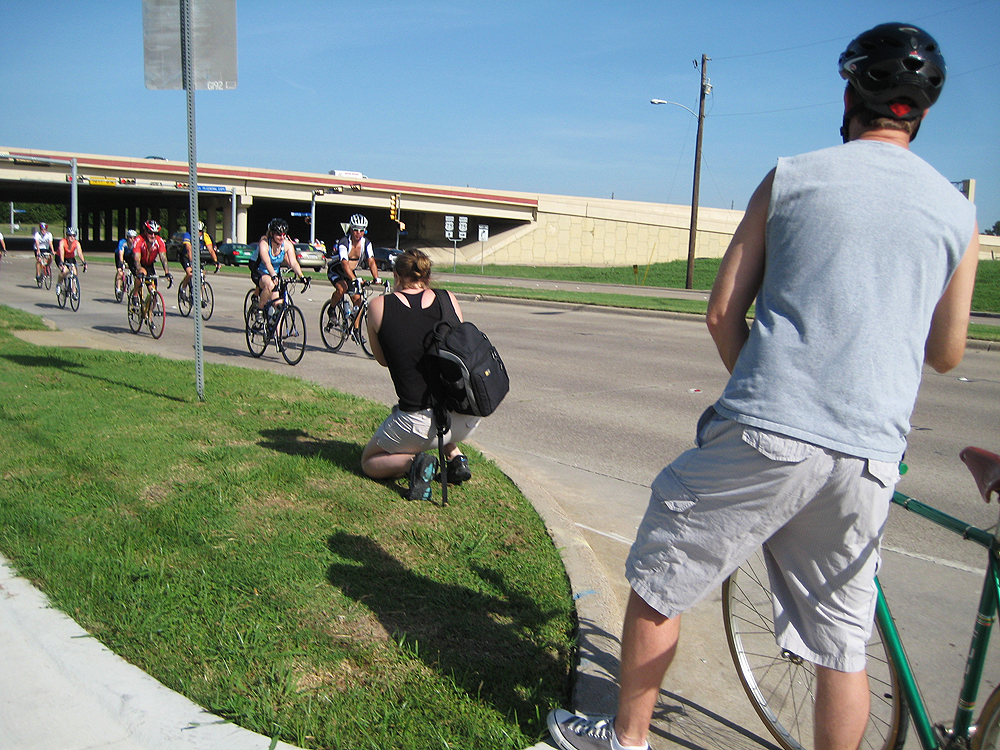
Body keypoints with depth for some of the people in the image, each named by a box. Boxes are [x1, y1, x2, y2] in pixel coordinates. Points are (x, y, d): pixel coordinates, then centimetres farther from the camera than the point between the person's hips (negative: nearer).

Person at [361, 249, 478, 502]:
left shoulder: (379, 306, -1)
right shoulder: (448, 299, 5)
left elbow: (382, 360, 12)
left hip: (419, 424, -4)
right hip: (468, 419, 4)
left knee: (369, 463, 24)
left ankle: (414, 462, -6)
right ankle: (456, 458, 19)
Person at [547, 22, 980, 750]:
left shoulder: (790, 177, 3)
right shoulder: (958, 211, 9)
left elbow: (724, 314, 3)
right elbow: (947, 354, 16)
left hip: (762, 436, -3)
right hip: (869, 457, 4)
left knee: (659, 584, 15)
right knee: (843, 643, 16)